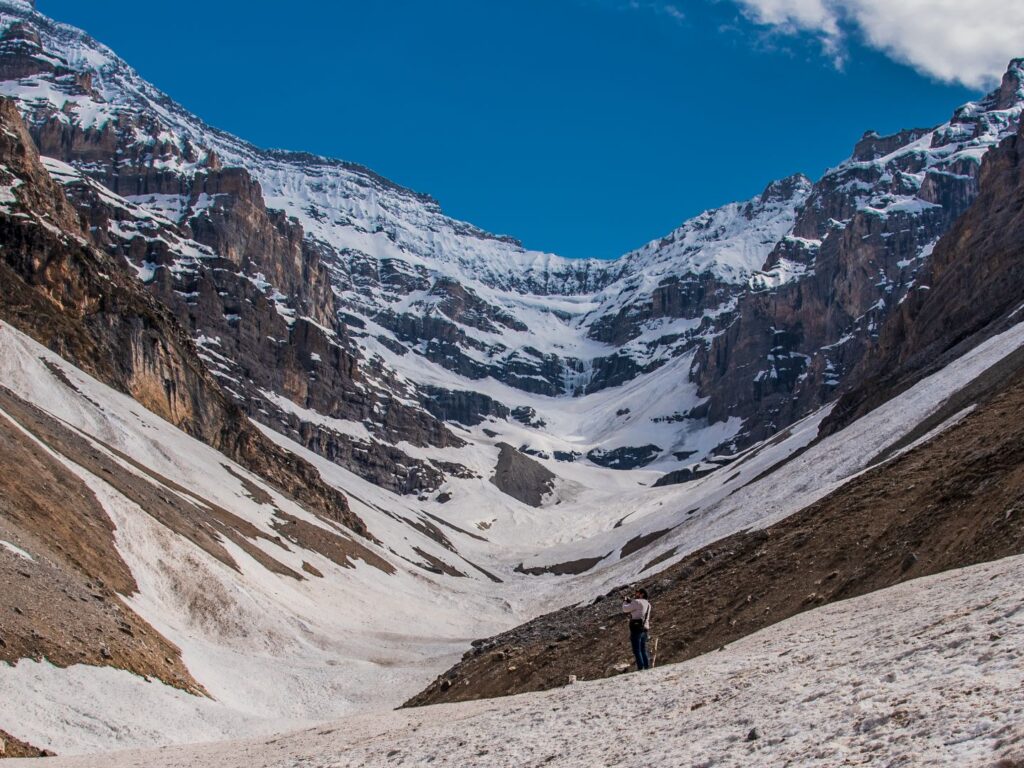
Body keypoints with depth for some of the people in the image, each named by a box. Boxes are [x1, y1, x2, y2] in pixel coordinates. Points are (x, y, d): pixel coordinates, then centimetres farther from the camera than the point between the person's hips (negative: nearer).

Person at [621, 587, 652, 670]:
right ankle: (647, 668, 10)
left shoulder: (637, 602, -10)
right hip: (644, 629, 8)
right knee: (643, 650, 13)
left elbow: (625, 609, -6)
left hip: (636, 628, -8)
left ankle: (640, 668, -12)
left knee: (637, 650, -7)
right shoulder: (647, 604, 17)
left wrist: (625, 603, 14)